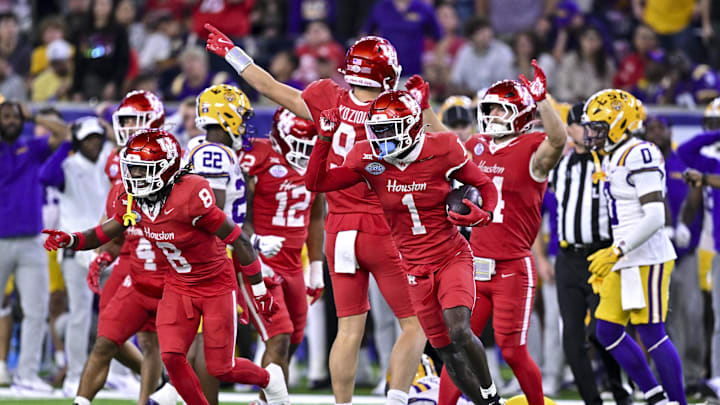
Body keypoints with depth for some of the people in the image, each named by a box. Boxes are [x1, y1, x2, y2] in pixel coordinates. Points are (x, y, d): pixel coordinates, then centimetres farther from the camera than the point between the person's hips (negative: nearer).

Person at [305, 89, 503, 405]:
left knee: (459, 332, -25)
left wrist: (484, 215, -19)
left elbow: (485, 186, 1)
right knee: (447, 351, 4)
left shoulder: (441, 152, -13)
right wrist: (325, 137, -16)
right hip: (416, 269, 3)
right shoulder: (369, 159, -7)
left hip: (452, 257, -3)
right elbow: (316, 182, -7)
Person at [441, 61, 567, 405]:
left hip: (513, 269, -6)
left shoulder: (532, 151, -8)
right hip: (476, 268, 6)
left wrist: (541, 100, -41)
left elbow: (558, 141, -31)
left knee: (513, 350, -4)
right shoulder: (477, 147, 12)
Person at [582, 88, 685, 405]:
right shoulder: (611, 159, 15)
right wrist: (608, 261, 23)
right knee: (607, 331, 8)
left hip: (647, 259, -10)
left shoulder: (639, 156, -15)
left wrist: (617, 252, -22)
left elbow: (655, 218, -21)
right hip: (625, 260, 10)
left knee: (651, 333, -9)